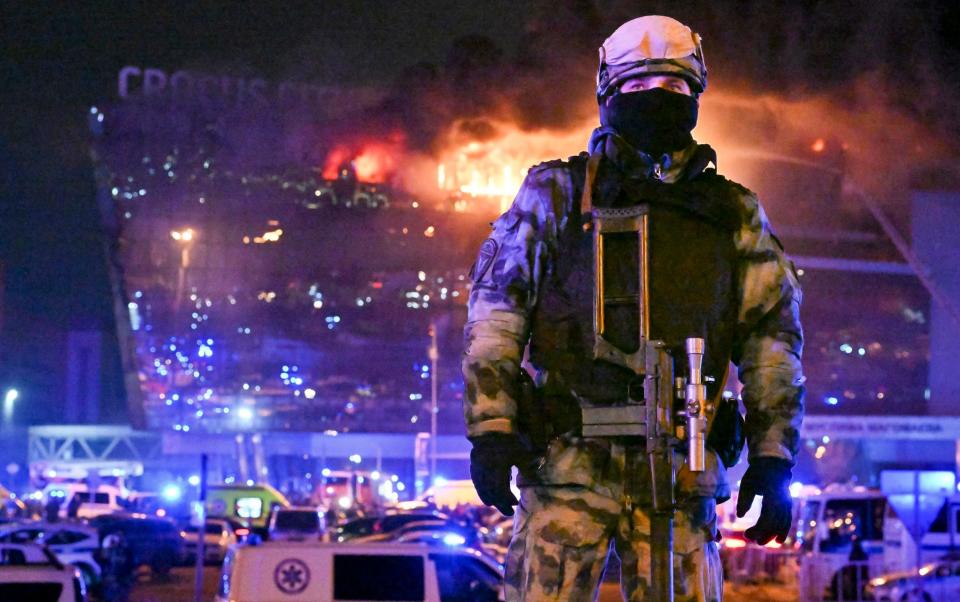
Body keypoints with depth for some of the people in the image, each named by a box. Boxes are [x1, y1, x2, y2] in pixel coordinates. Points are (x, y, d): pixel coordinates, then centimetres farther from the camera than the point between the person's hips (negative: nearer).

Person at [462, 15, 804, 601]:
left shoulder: (734, 214, 13)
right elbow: (495, 309, 4)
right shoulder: (558, 193, 8)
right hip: (569, 461, -2)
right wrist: (491, 427, -5)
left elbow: (773, 333, 13)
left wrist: (773, 457, 5)